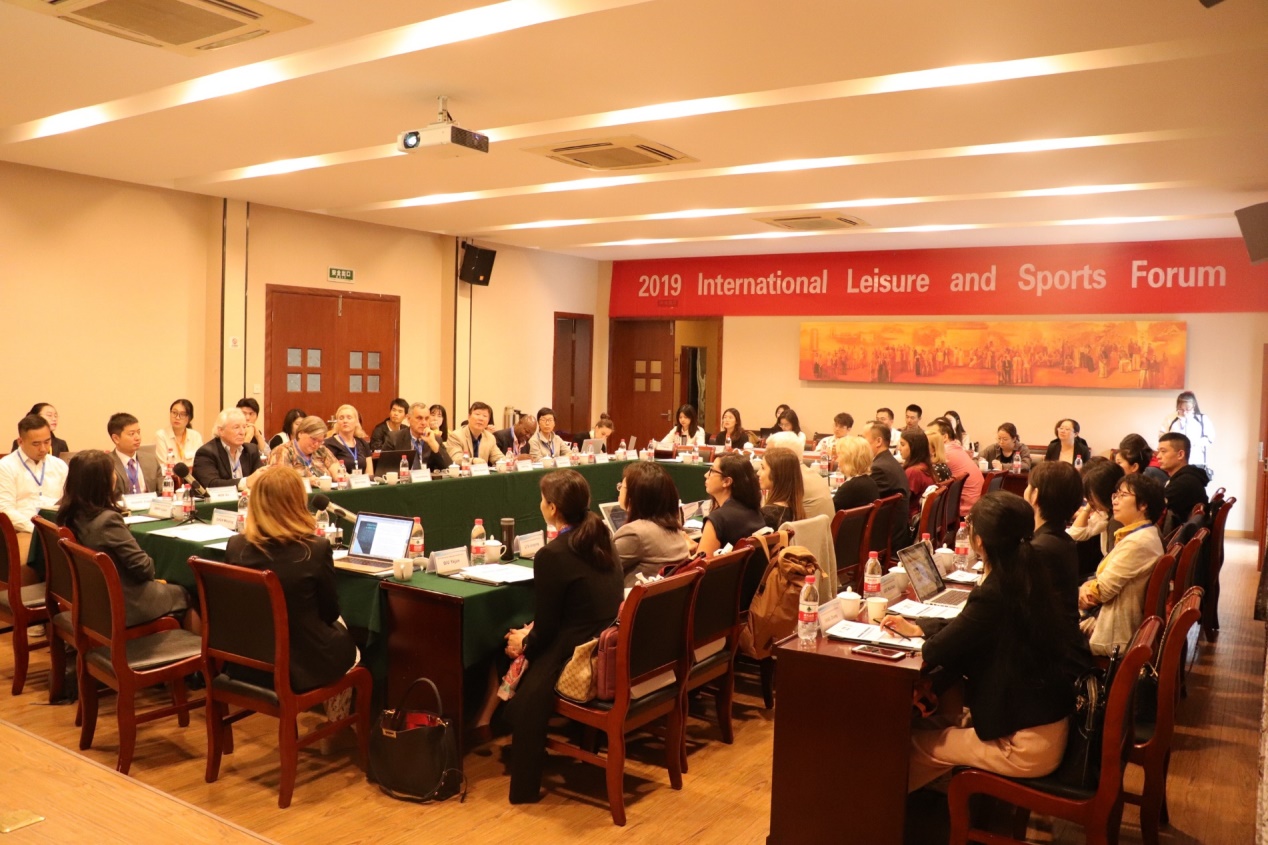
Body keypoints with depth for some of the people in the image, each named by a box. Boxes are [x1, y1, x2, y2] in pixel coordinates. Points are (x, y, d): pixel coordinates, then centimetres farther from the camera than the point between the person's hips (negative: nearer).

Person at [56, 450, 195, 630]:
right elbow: (142, 566, -20)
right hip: (123, 604, -8)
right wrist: (152, 573, 0)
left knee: (164, 587, 26)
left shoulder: (70, 514, -4)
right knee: (181, 595, 15)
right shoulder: (108, 519, -28)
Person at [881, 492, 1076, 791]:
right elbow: (966, 630, 13)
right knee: (942, 723, 22)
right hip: (1047, 722, 8)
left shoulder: (993, 596, -27)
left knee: (915, 741, 9)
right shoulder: (1030, 577, -1)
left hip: (1028, 745, -8)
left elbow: (935, 653, -16)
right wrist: (918, 628, 15)